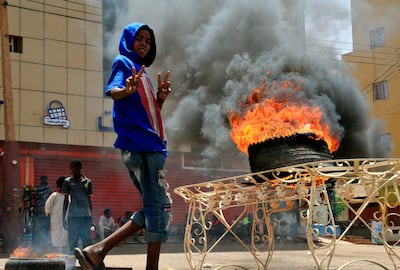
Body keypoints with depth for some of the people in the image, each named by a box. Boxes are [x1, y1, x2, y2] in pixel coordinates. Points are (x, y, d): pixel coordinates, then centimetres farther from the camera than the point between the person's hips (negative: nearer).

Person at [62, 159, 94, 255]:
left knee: (87, 240, 2)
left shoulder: (87, 182, 10)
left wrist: (91, 217, 14)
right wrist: (64, 217, 0)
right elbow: (66, 200, 4)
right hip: (73, 215, -2)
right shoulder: (68, 181, 3)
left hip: (86, 215, 3)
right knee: (73, 241, -1)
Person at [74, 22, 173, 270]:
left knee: (154, 208, 9)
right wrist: (127, 90, -41)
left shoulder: (142, 71, 26)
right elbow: (113, 91, -19)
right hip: (139, 144, -9)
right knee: (160, 206, -10)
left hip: (151, 146, 9)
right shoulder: (123, 63, 1)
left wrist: (161, 95, 7)